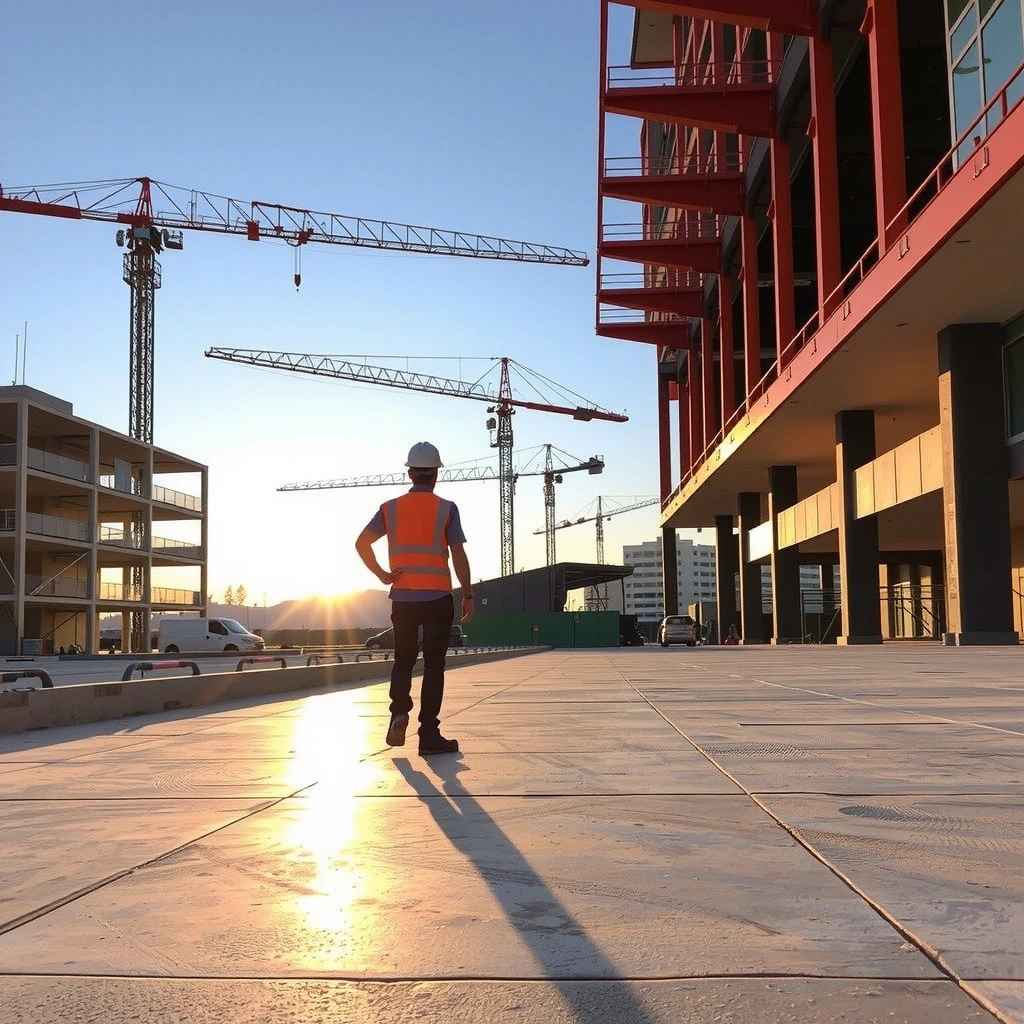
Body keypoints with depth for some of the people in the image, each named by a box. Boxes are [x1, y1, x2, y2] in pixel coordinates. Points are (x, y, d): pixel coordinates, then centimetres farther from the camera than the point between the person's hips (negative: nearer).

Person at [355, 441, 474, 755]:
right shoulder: (446, 509, -3)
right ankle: (429, 734, 3)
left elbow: (362, 543, -4)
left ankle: (399, 711, -5)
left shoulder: (391, 508, 4)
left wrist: (382, 574, 3)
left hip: (402, 597, 2)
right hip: (438, 597, -2)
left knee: (403, 659, 18)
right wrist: (468, 595, 2)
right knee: (433, 665, 4)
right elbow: (458, 555, -5)